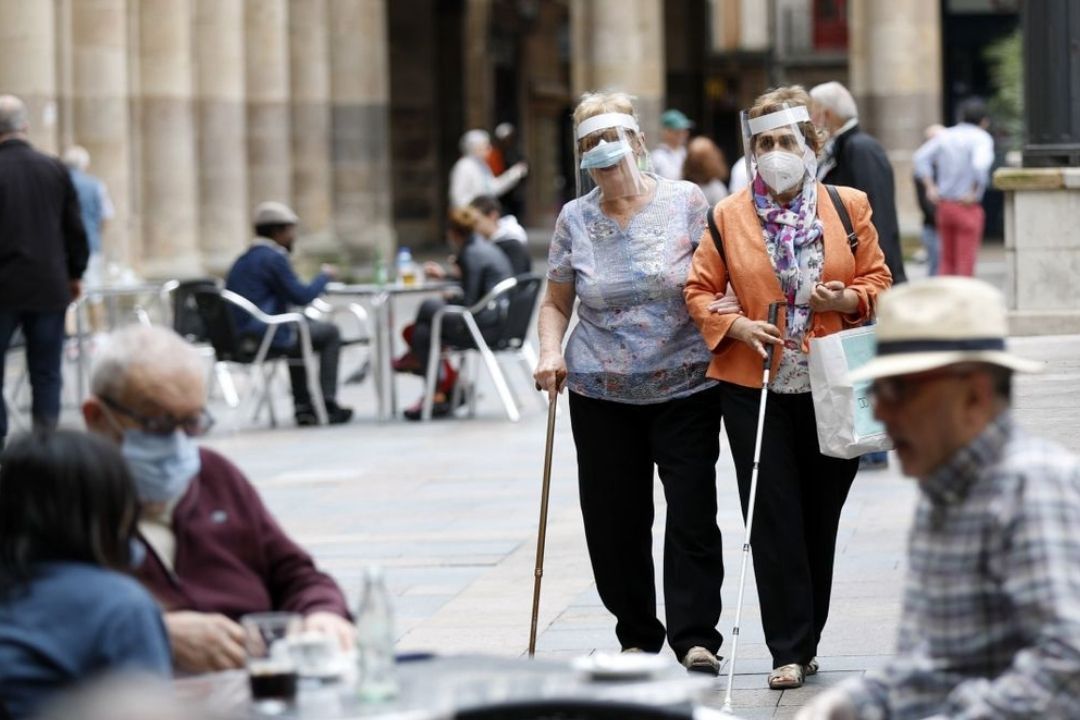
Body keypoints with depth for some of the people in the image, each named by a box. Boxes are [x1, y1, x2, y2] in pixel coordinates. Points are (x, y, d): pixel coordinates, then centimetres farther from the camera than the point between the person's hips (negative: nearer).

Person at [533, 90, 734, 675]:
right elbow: (556, 302, 14)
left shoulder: (685, 203, -1)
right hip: (602, 394, 2)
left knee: (692, 512, -9)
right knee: (615, 519, 3)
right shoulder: (575, 219, 6)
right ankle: (636, 636, 17)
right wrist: (550, 352, -3)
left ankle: (695, 637, -3)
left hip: (685, 386, -2)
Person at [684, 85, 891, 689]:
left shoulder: (849, 207, 2)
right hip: (756, 386, -1)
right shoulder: (727, 216, 1)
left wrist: (849, 300, -13)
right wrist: (735, 327, -12)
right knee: (773, 520, -3)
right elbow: (700, 291, 6)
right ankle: (788, 651, 1)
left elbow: (878, 280, 8)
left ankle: (807, 638, 22)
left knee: (820, 517, 9)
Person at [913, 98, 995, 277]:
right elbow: (980, 166, -25)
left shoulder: (944, 136, 9)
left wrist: (930, 186, 5)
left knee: (947, 259, 15)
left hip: (944, 206, 5)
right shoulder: (982, 138, -9)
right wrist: (974, 193, -14)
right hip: (967, 207, -5)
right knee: (965, 261, -1)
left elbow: (921, 157, 6)